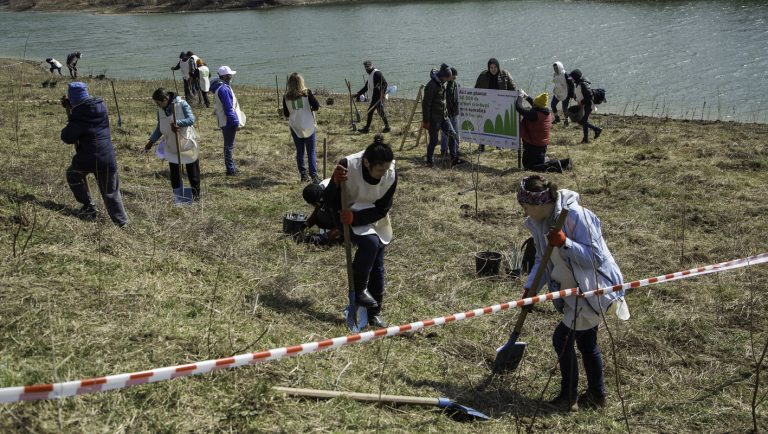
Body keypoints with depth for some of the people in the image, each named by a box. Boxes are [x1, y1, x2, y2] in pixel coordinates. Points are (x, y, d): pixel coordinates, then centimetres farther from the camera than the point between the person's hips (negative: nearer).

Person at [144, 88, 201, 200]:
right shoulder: (160, 110, 0)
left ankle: (196, 193, 20)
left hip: (188, 145, -5)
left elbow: (191, 119, -25)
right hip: (172, 147, 5)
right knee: (174, 174, 6)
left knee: (192, 172, 7)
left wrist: (178, 123, -41)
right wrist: (152, 140, 2)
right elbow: (159, 128, 11)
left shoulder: (182, 104, -17)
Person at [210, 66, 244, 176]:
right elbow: (228, 109, -24)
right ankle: (230, 170, 4)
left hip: (226, 121, 10)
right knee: (229, 146, -3)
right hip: (228, 122, -10)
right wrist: (236, 123, -21)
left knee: (229, 145, 18)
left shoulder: (223, 86, 12)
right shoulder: (223, 89, -21)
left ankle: (232, 167, 29)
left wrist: (236, 121, 22)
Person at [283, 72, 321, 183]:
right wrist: (309, 109, 6)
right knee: (311, 152, 1)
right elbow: (316, 106, -14)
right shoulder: (306, 93, -9)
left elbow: (286, 114, 3)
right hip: (309, 127, -2)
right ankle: (314, 176, -5)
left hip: (295, 127, 2)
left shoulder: (286, 97, -2)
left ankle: (303, 175, 14)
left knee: (300, 152, 13)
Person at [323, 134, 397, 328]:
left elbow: (383, 208, -16)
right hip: (348, 215, -3)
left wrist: (356, 217, -28)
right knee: (370, 242, -30)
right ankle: (359, 290, -8)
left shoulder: (391, 173, -22)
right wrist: (336, 183, -42)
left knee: (377, 266, 4)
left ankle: (375, 312, 20)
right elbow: (330, 203, -22)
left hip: (375, 219, 4)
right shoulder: (348, 166, -30)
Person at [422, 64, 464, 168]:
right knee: (434, 140, 0)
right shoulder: (431, 86, -19)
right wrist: (426, 121, -18)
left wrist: (445, 112, 18)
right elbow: (426, 104, -19)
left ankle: (454, 158, 4)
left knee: (452, 134, 2)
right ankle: (429, 162, 14)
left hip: (443, 116, 8)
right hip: (433, 118, -8)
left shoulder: (442, 84, 9)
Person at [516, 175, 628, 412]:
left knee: (562, 339, -6)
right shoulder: (537, 222, -3)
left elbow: (595, 257, -27)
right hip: (576, 289, 9)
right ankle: (597, 394, 37)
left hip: (596, 287, -9)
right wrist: (531, 288, -4)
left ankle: (569, 398, 11)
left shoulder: (575, 215, -27)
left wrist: (565, 243, -37)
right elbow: (543, 260, 7)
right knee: (586, 341, 19)